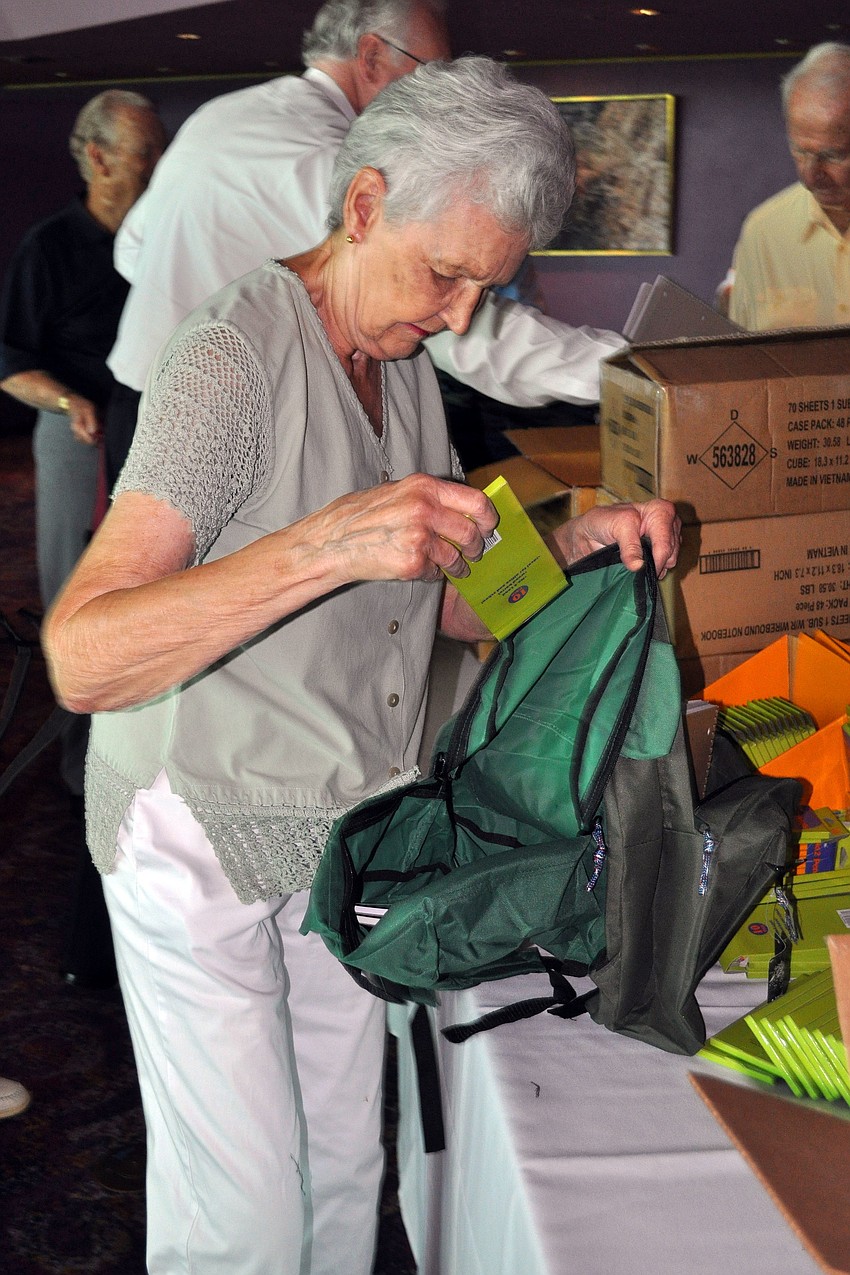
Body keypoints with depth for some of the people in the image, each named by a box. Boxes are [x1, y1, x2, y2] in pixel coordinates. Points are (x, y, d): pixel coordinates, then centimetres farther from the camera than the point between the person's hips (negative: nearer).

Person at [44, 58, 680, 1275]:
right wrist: (327, 544, -43)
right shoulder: (236, 356, -21)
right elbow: (84, 657, -32)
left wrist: (569, 547, -8)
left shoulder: (403, 363, 6)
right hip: (204, 841, -7)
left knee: (341, 1174, 17)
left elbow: (445, 601, 12)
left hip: (341, 832, 8)